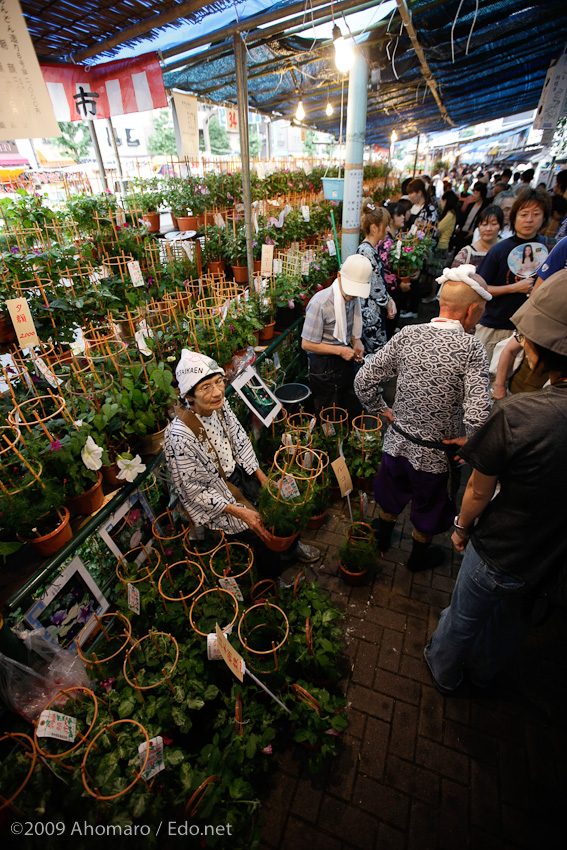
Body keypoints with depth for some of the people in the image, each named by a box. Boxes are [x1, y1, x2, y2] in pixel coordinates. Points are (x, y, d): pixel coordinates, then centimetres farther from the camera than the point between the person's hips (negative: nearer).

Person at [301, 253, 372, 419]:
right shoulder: (320, 303, -24)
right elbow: (307, 344, -20)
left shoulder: (353, 298, 0)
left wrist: (356, 341, -2)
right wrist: (340, 350, -19)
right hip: (324, 366, -7)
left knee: (353, 411, 16)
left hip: (345, 360, 7)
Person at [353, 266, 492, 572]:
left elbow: (364, 381, -10)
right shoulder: (472, 349, -22)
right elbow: (478, 416, -30)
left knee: (390, 493, 29)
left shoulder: (407, 335, -11)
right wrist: (467, 441, -10)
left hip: (396, 441, 3)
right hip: (435, 453, -3)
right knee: (429, 507, 25)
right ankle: (418, 557, 51)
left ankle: (381, 538, 56)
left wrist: (383, 411, 4)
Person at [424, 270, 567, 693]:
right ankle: (483, 673, 62)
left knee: (466, 616, 25)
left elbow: (479, 492, -20)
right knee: (511, 619, 32)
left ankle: (445, 671, 55)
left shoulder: (515, 415, -35)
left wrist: (463, 528, 0)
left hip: (499, 553, -5)